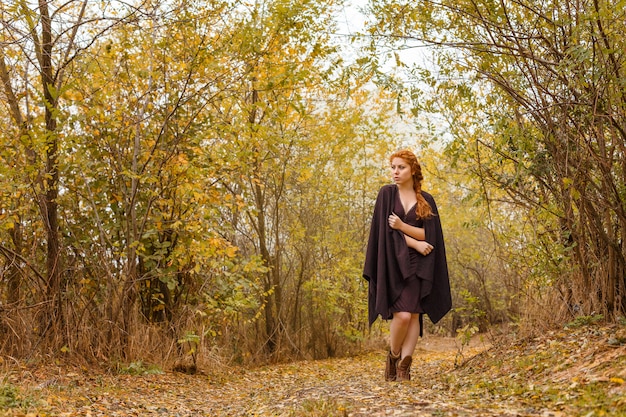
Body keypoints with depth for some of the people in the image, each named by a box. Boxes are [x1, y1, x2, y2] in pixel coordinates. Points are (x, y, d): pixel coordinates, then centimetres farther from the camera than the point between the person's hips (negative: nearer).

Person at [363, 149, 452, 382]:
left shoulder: (426, 200, 8)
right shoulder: (386, 194, 5)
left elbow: (429, 234, -1)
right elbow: (385, 229, -4)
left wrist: (402, 227, -15)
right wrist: (415, 242, -10)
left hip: (418, 266, 2)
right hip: (393, 263, -2)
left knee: (414, 314, -6)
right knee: (402, 315, -13)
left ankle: (404, 367, 0)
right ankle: (393, 355, 11)